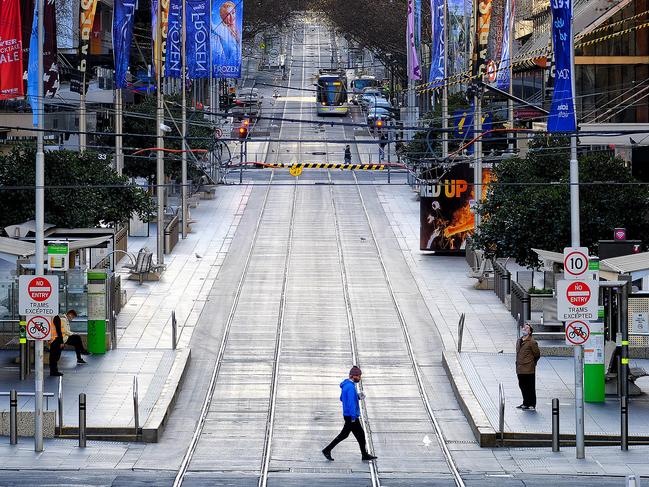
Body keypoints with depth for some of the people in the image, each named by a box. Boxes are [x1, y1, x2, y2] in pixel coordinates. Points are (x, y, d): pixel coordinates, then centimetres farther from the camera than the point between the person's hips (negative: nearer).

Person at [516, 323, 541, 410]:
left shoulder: (532, 342, -11)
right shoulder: (519, 341, 12)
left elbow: (537, 355, -4)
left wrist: (532, 363, 6)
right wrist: (518, 364, 16)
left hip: (529, 370, -8)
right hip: (520, 369, 8)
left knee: (530, 387, -1)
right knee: (522, 386, 14)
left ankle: (532, 405, 5)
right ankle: (526, 403, 26)